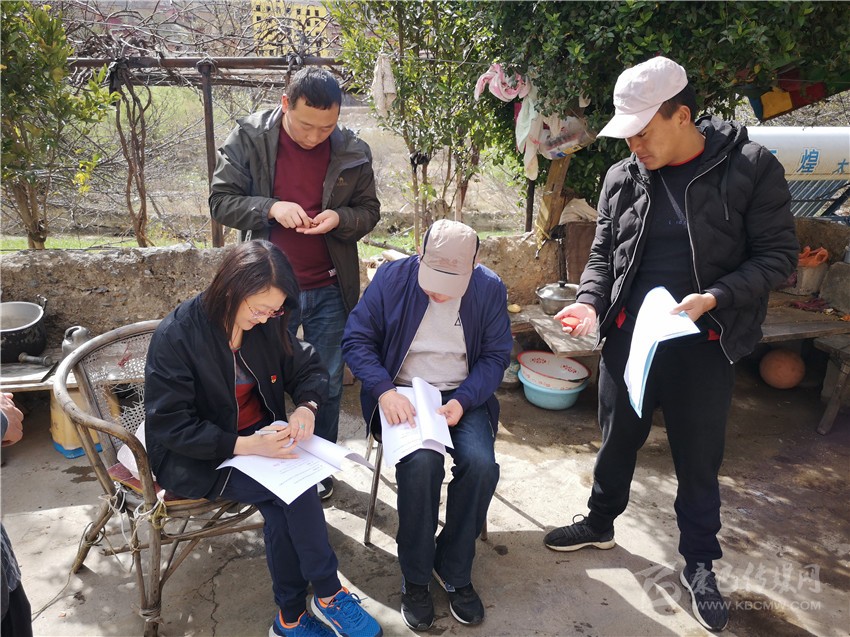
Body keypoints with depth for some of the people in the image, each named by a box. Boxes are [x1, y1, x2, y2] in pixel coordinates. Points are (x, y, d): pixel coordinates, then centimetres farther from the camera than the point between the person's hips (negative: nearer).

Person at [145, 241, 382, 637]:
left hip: (258, 436, 5)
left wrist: (307, 407, -16)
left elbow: (309, 369, 7)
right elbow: (171, 426, -20)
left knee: (285, 506, -27)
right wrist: (247, 446, -31)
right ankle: (328, 597, -11)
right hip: (196, 459, -4)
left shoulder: (266, 325, -4)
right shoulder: (176, 336, -19)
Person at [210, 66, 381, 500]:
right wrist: (270, 207, -23)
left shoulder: (352, 152, -3)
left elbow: (369, 211, 6)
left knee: (328, 384, 14)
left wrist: (340, 217, -16)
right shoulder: (248, 139, -7)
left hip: (330, 289, 1)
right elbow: (221, 201, -5)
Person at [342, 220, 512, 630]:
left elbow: (495, 355, 0)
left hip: (462, 396, 2)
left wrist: (463, 400, -18)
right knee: (421, 462, -30)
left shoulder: (490, 289, -4)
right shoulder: (391, 278, -9)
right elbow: (355, 340, -6)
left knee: (481, 464, -26)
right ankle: (415, 577, -5)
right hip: (403, 396, -1)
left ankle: (454, 570, 0)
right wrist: (383, 390, -23)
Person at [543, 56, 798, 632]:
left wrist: (714, 297, -22)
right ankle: (600, 524, 45)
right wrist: (590, 302, -11)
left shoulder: (751, 168, -10)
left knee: (699, 459, 12)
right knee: (618, 441, 20)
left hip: (704, 345, -3)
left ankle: (700, 563, 36)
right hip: (628, 339, 3)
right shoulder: (623, 178, 0)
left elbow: (778, 255, -8)